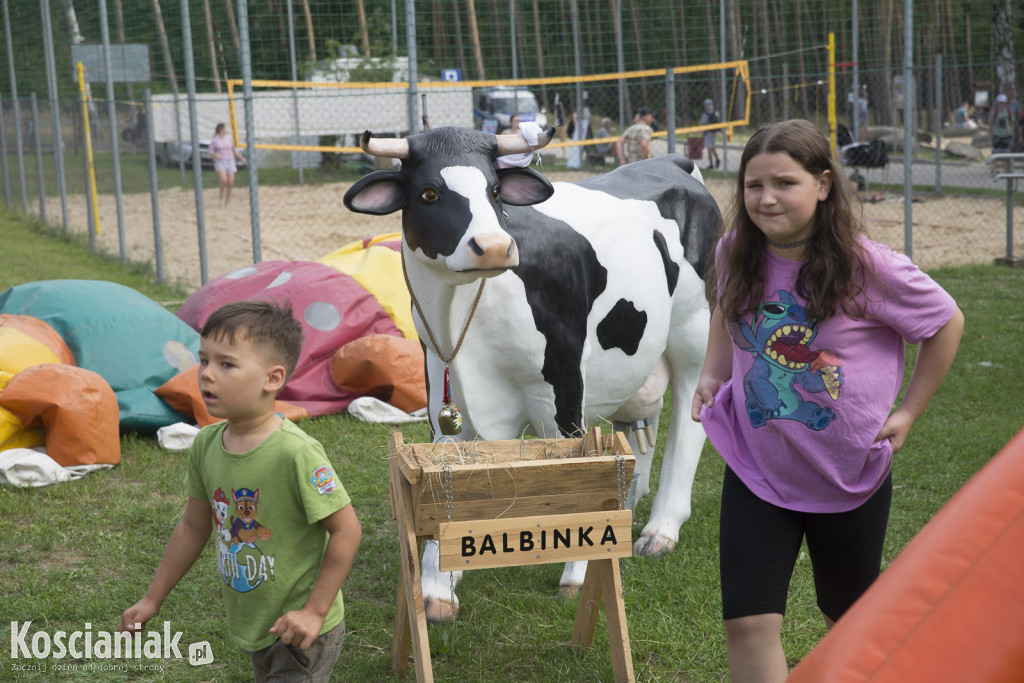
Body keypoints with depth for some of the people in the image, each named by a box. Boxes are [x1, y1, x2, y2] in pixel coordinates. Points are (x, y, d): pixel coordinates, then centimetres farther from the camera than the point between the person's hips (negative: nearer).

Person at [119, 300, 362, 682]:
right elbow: (193, 527, 10)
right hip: (251, 627, 7)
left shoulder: (295, 453, -25)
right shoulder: (206, 445, -4)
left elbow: (346, 530, -19)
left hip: (301, 632, -7)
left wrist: (314, 611, -19)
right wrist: (152, 600, 15)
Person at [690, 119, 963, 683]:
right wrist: (712, 375, 2)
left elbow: (947, 323, -3)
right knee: (748, 622, -7)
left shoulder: (866, 267, -19)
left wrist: (908, 411, -3)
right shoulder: (735, 254, -8)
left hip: (850, 476, -1)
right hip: (756, 470, 2)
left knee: (851, 616, 20)